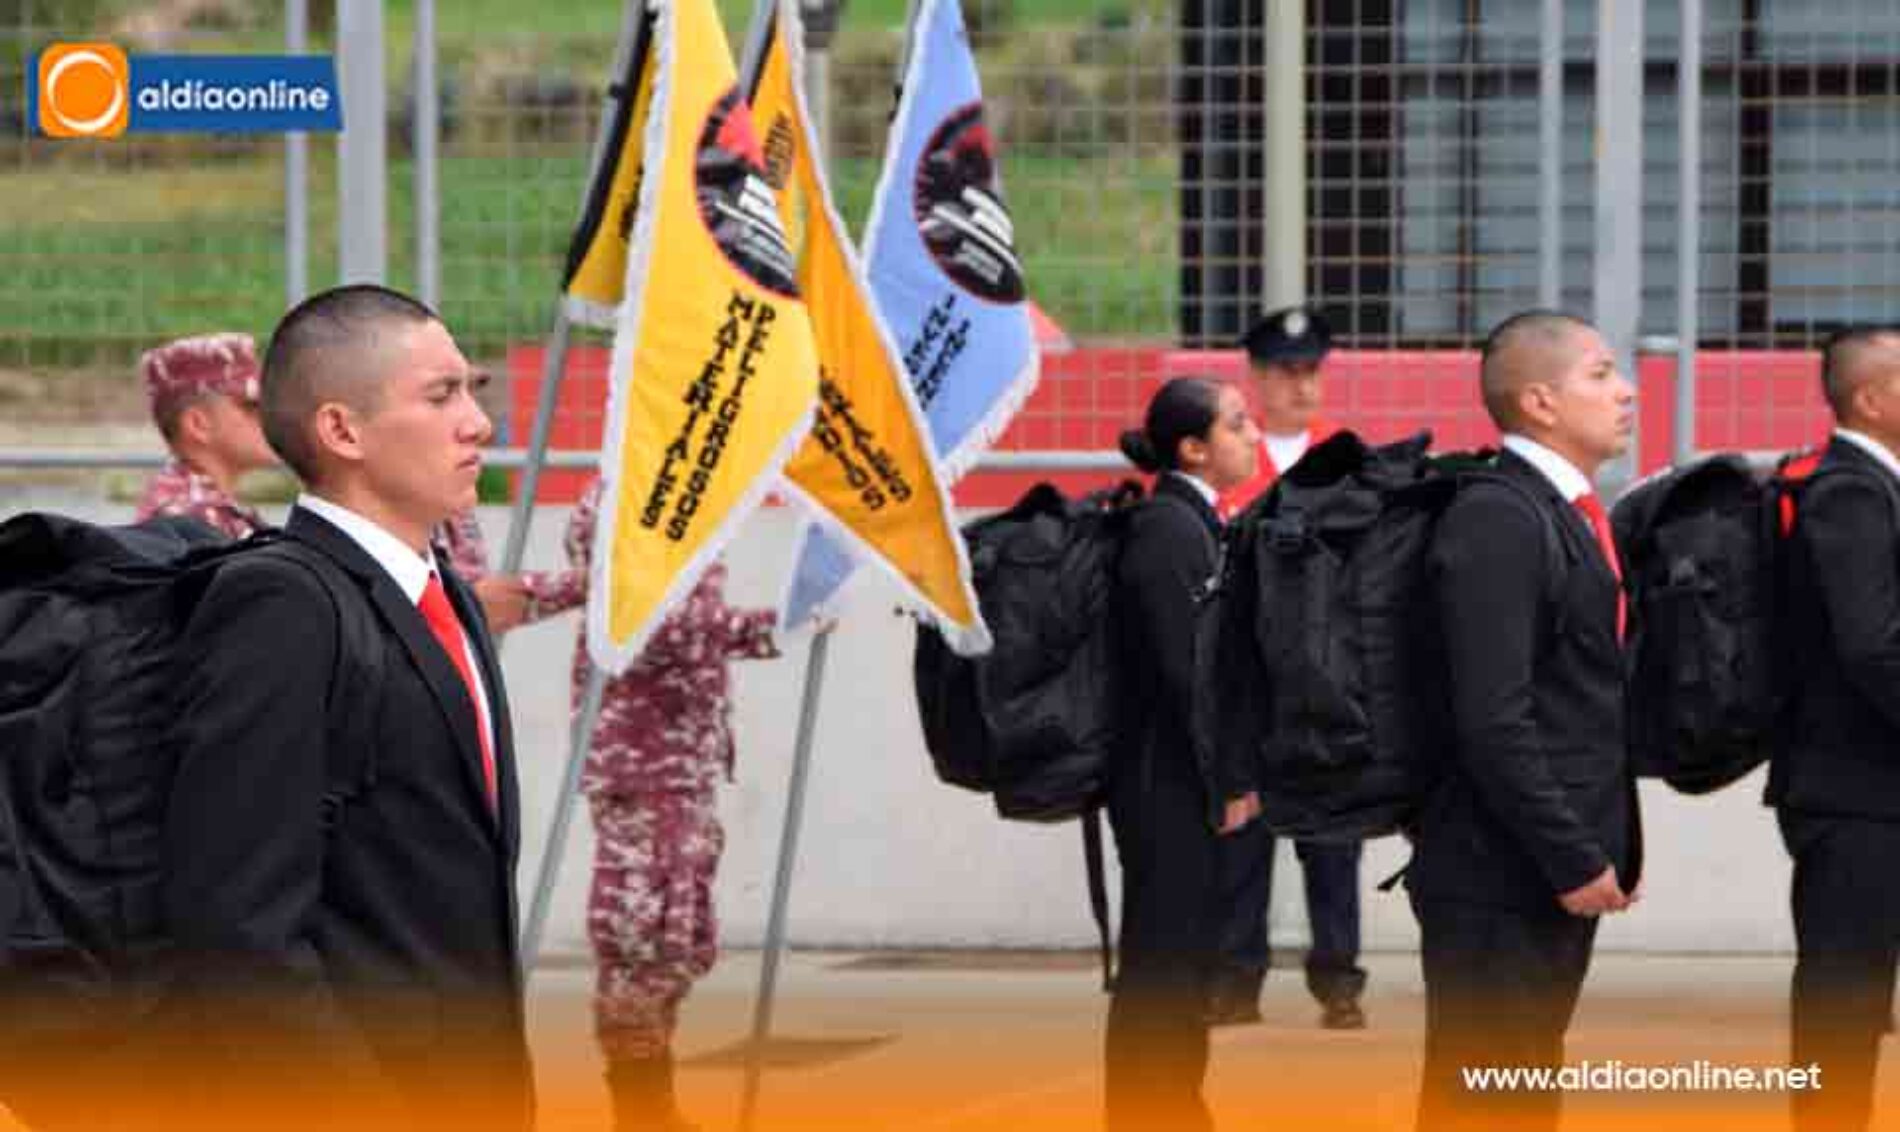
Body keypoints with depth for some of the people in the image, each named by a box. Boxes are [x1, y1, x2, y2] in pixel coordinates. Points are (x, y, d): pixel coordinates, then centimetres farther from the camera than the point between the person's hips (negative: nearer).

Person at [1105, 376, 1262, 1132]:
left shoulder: (1192, 521, 13)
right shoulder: (1167, 529, -17)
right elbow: (1182, 670, -20)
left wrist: (1235, 776, 12)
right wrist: (1229, 784, -15)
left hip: (1192, 786, 10)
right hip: (1171, 787, -10)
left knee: (1186, 965, 15)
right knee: (1159, 971, -5)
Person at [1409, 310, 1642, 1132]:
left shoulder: (1569, 513, 15)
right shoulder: (1497, 521, -17)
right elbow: (1493, 720, -22)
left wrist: (1611, 847, 14)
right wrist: (1574, 861, -19)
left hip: (1560, 874, 10)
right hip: (1501, 880, -10)